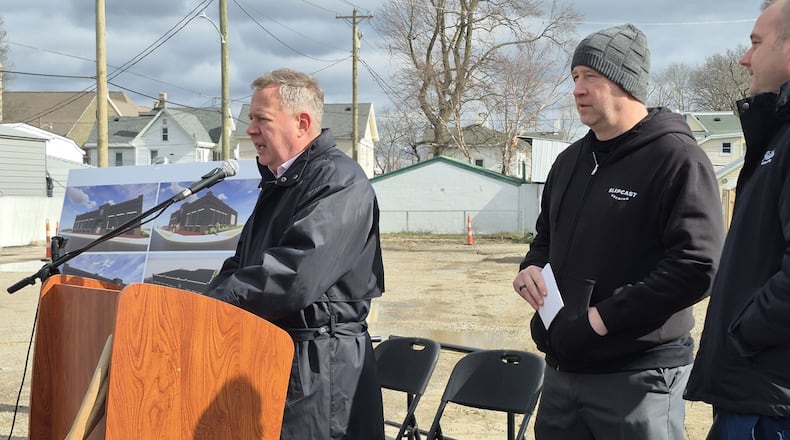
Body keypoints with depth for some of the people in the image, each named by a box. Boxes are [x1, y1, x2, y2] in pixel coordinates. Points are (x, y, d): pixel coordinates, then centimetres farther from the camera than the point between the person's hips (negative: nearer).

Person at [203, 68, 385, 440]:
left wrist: (210, 304, -21)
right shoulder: (280, 184, 16)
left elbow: (295, 274, -28)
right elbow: (242, 263, 20)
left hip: (319, 367, -9)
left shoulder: (339, 182, -16)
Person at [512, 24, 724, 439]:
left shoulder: (676, 158, -12)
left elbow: (697, 266, -20)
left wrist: (603, 318, -20)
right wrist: (532, 267, 2)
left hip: (637, 375, -7)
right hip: (563, 367, 8)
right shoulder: (570, 160, 14)